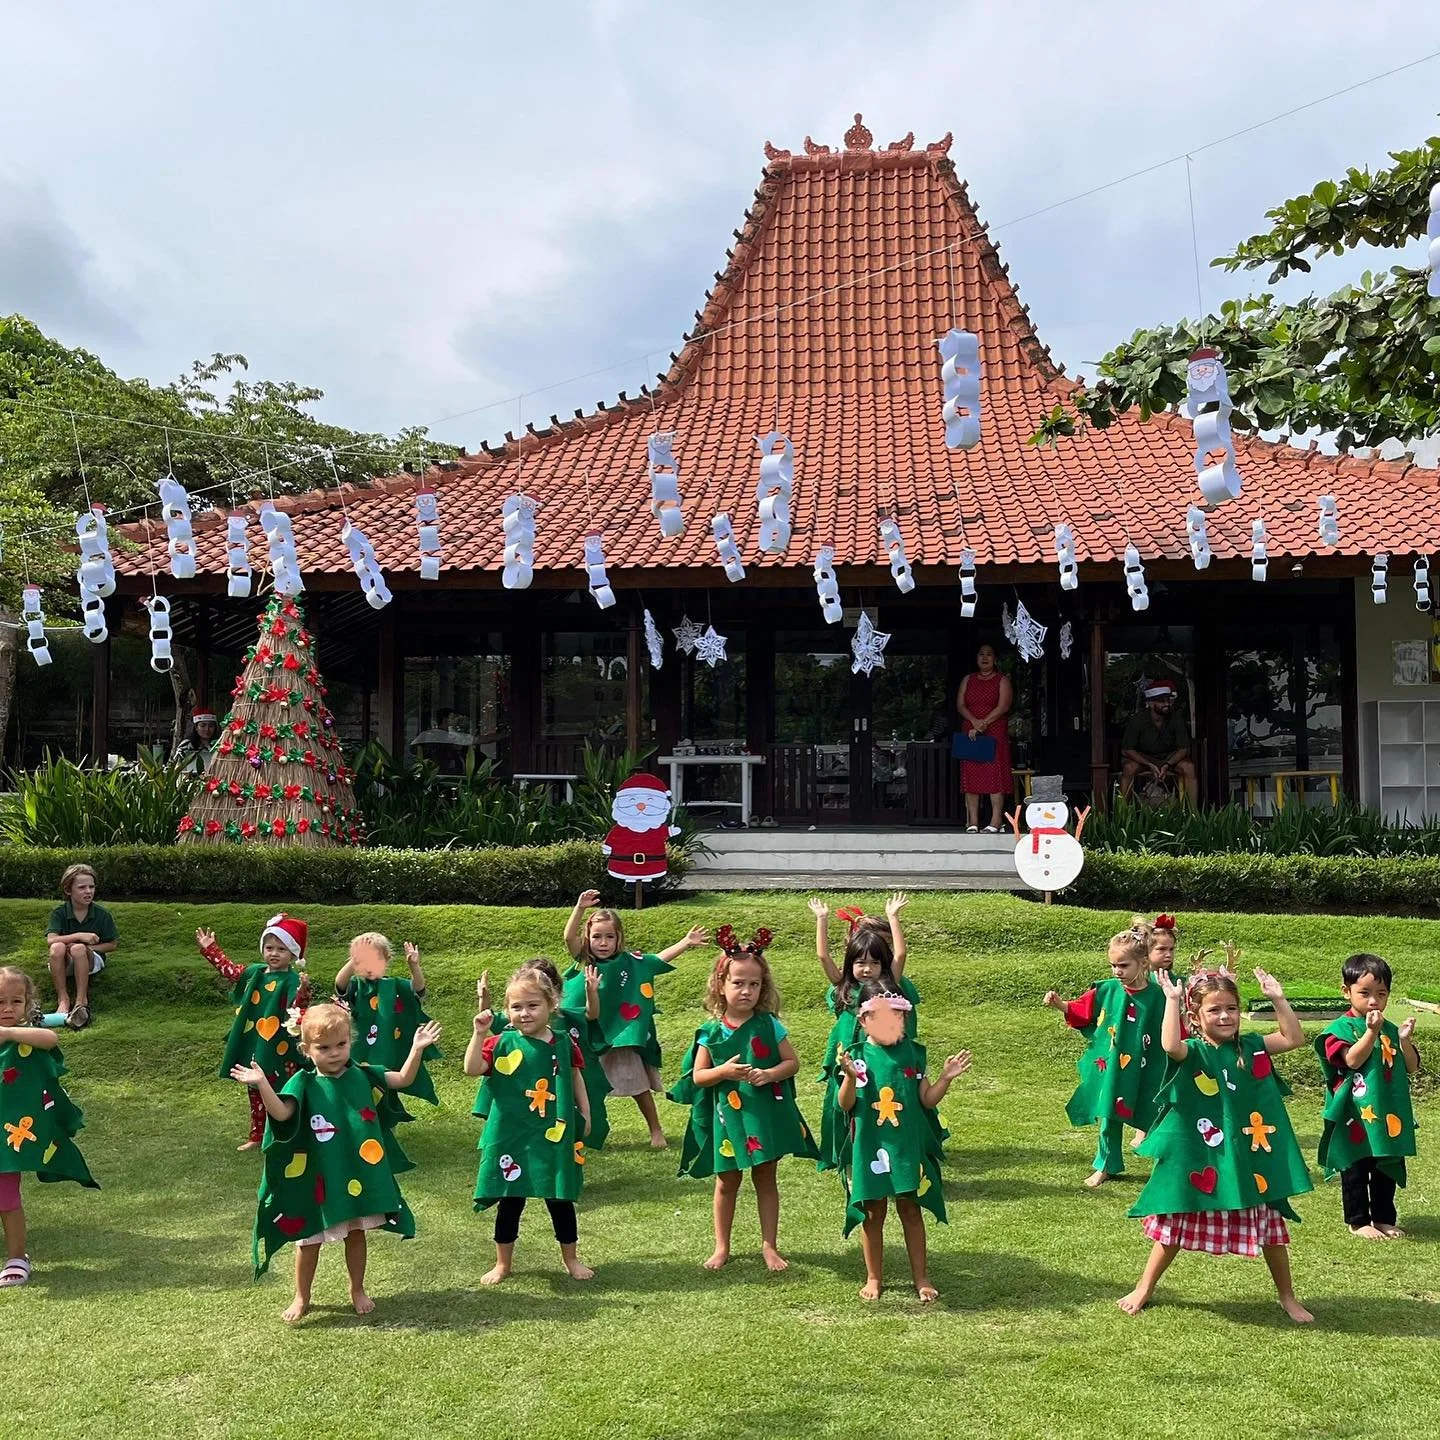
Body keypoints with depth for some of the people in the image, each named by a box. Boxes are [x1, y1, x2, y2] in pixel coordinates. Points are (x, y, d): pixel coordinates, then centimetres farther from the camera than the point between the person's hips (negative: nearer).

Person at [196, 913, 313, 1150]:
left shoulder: (292, 980, -17)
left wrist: (302, 991, -48)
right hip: (254, 1048, 8)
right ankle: (257, 1136, 34)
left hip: (280, 1050, -8)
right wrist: (210, 949, 22)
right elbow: (230, 970, 21)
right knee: (256, 1095, 20)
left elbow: (297, 1011, -28)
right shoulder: (255, 973, 5)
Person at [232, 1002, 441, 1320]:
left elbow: (404, 1079, 2)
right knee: (309, 1239, 12)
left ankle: (357, 1290, 36)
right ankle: (301, 1297, 31)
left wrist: (417, 1048, -11)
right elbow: (281, 1114, -27)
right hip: (319, 1180, -2)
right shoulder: (304, 1085, -12)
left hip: (361, 1173, 3)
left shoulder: (362, 1076, -2)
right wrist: (262, 1084, -41)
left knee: (356, 1232, 17)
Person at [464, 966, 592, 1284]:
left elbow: (576, 1079, 10)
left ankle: (571, 1259, 32)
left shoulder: (563, 1044, -2)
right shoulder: (501, 1043, -8)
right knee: (510, 1201, 11)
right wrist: (479, 1034, -28)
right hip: (512, 1137, -1)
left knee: (561, 1200, 13)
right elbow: (472, 1068, -20)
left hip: (555, 1137, 1)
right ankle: (502, 1264, 28)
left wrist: (585, 1113, 9)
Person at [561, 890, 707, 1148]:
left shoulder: (630, 962, -5)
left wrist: (686, 942, -18)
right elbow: (569, 937, -19)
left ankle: (656, 1130, 20)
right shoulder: (584, 961, -5)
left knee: (639, 1085, 7)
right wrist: (580, 908, -32)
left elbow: (660, 959, -6)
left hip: (623, 1035, -1)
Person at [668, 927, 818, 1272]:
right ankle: (721, 1247, 27)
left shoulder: (769, 1025, -4)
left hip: (766, 1114, 0)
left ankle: (770, 1246, 24)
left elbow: (792, 1061, 0)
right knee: (727, 1182, 12)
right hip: (727, 1115, 0)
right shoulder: (711, 1032, -4)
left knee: (765, 1179, 11)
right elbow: (697, 1076, -3)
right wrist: (723, 1071, -20)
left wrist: (770, 1073, -18)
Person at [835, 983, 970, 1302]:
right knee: (873, 1212, 10)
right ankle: (874, 1278, 24)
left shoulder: (913, 1053, 0)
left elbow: (927, 1100, 3)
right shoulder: (857, 1056, -6)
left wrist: (945, 1078, -13)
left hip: (908, 1144, 1)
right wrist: (850, 1077, -26)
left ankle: (921, 1277, 20)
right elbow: (846, 1105, -10)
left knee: (911, 1209, 8)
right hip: (869, 1146, -1)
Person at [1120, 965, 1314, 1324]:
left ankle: (1287, 1297, 34)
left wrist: (1278, 999, -8)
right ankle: (1144, 1288, 25)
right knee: (1177, 1225, 8)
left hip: (1251, 1158, 4)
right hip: (1198, 1156, -3)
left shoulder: (1251, 1048, 2)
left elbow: (1295, 1038, -2)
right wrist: (1171, 999, -31)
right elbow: (1170, 1045, -34)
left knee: (1271, 1227, 14)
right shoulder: (1192, 1052, -12)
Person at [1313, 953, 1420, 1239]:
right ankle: (1358, 1221, 15)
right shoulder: (1341, 1028, -9)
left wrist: (1404, 1041, -13)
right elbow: (1353, 1060, -22)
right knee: (1356, 1170, 4)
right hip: (1355, 1116, -5)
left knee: (1388, 1170, 15)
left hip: (1389, 1115, 6)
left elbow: (1411, 1066, 4)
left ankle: (1384, 1218, 28)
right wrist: (1371, 1031, -29)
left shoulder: (1390, 1030, 8)